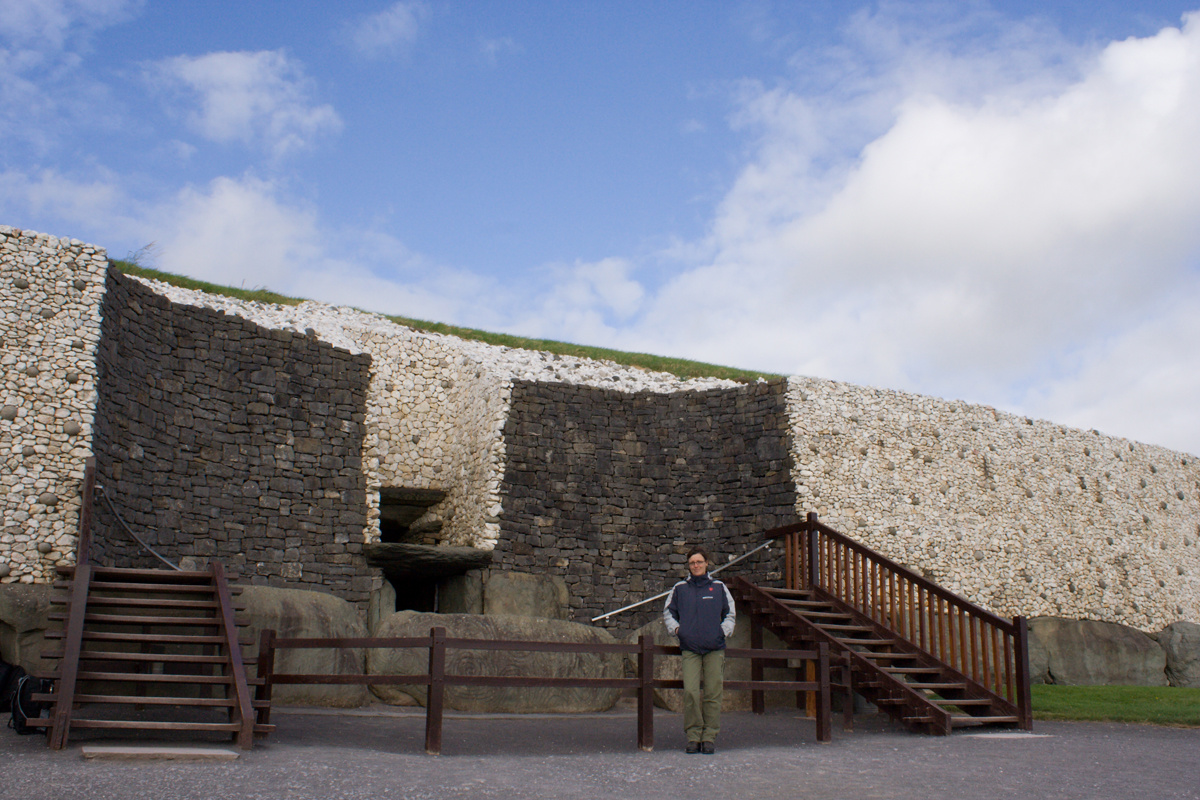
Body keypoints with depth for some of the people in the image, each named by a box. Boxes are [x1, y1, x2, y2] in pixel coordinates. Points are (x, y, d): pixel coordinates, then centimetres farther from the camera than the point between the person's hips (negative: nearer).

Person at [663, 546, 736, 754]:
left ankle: (709, 737, 5)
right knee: (690, 692, -12)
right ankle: (693, 736, -3)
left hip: (715, 649, 0)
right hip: (690, 648, 0)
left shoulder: (719, 587, 13)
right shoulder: (679, 588, 13)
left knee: (713, 693, -3)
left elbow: (730, 613, 20)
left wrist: (725, 630, 4)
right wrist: (675, 628, 5)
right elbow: (668, 612, 22)